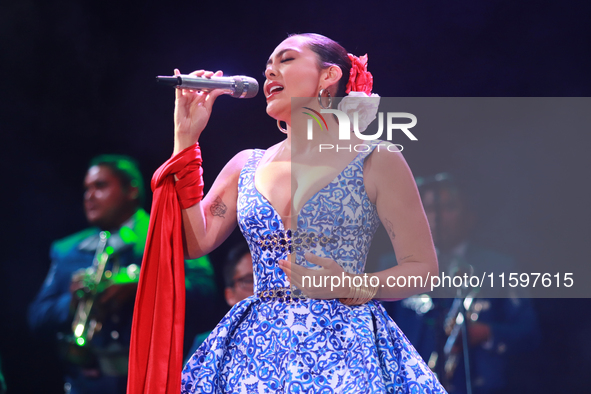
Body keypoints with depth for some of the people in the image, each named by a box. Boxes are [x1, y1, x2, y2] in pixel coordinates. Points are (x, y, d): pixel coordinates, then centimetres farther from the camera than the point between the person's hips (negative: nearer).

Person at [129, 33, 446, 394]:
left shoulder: (375, 161, 1)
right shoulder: (246, 166, 14)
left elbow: (424, 267, 1)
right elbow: (195, 242, 1)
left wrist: (356, 288, -17)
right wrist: (186, 138, 4)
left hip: (342, 347, -3)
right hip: (257, 346, 4)